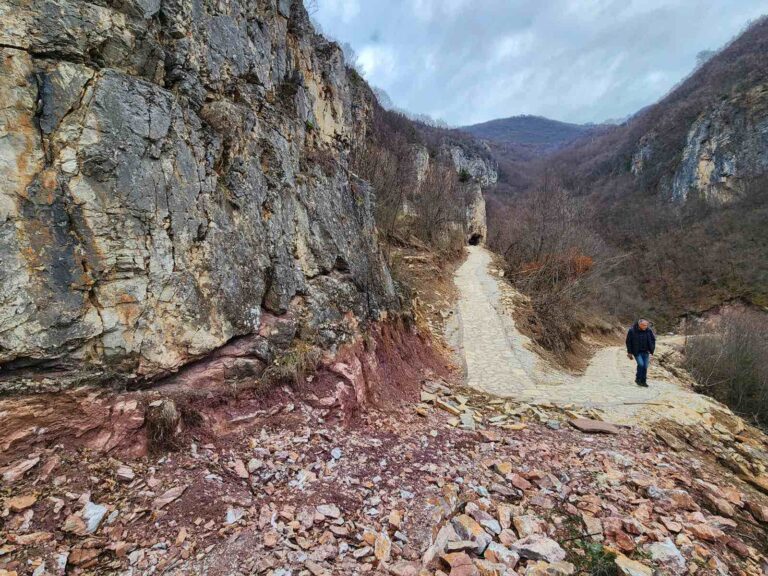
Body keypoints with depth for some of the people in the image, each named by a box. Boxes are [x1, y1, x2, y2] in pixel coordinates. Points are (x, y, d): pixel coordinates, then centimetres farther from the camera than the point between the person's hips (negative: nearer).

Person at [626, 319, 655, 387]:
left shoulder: (649, 331, -4)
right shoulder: (632, 331, -13)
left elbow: (653, 340, 10)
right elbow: (628, 342, -5)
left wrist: (652, 350, 3)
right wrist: (629, 352, -4)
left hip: (645, 352, 3)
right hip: (637, 352, -3)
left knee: (645, 366, 2)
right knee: (640, 364, -16)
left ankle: (643, 381, 16)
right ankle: (638, 379, 4)